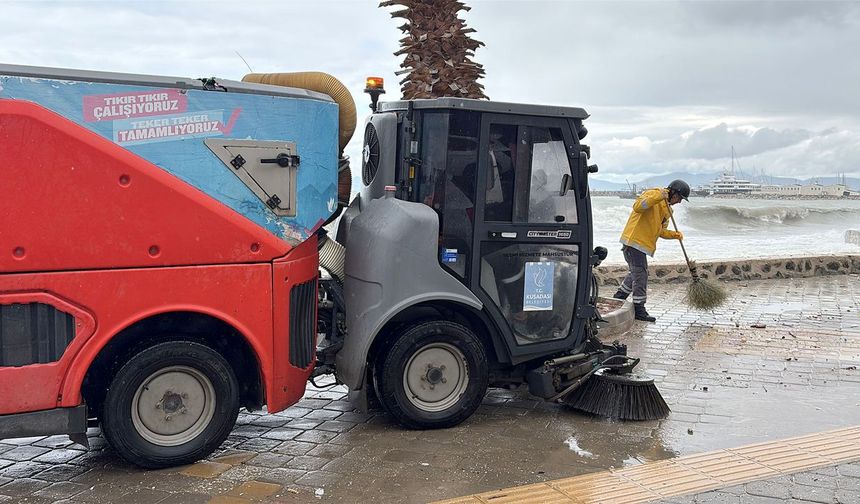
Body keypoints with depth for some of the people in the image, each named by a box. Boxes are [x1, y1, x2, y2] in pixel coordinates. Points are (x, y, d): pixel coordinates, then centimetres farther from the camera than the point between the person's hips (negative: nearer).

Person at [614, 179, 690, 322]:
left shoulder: (667, 209, 18)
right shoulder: (652, 194, -10)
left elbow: (660, 231, 19)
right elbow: (637, 207, -27)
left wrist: (674, 234, 1)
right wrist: (658, 197, -32)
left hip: (642, 244, 10)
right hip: (633, 241, -10)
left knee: (636, 273, 19)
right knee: (641, 275, -7)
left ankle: (618, 298, 33)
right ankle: (639, 310, -2)